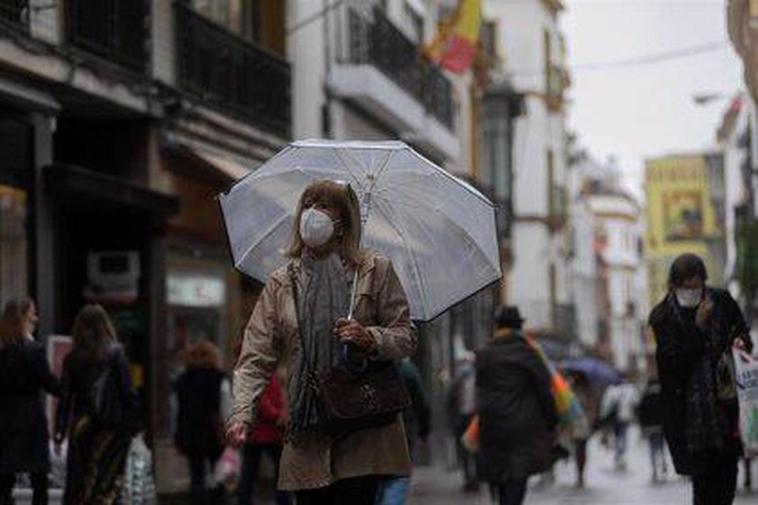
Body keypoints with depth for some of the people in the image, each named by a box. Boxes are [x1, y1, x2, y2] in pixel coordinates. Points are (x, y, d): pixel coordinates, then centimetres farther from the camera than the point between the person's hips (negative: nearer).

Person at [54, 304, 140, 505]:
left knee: (77, 481, 10)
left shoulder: (72, 358, 4)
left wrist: (59, 433, 5)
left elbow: (64, 396, 3)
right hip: (111, 427, -3)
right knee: (109, 481, -2)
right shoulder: (115, 353, -4)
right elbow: (127, 390, -7)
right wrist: (134, 423, -2)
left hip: (81, 426, 3)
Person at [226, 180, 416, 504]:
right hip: (307, 435, 2)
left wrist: (370, 339, -15)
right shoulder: (282, 283, 11)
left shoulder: (375, 271, 6)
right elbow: (257, 355, 6)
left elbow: (406, 338, 6)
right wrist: (242, 412, -8)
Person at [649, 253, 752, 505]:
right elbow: (673, 362, -12)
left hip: (727, 400, 4)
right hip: (691, 410, -4)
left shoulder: (722, 302, 4)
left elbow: (742, 331, 20)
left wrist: (741, 342, -4)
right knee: (703, 474, -9)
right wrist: (698, 328, -18)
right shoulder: (662, 317, -5)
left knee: (727, 470, 4)